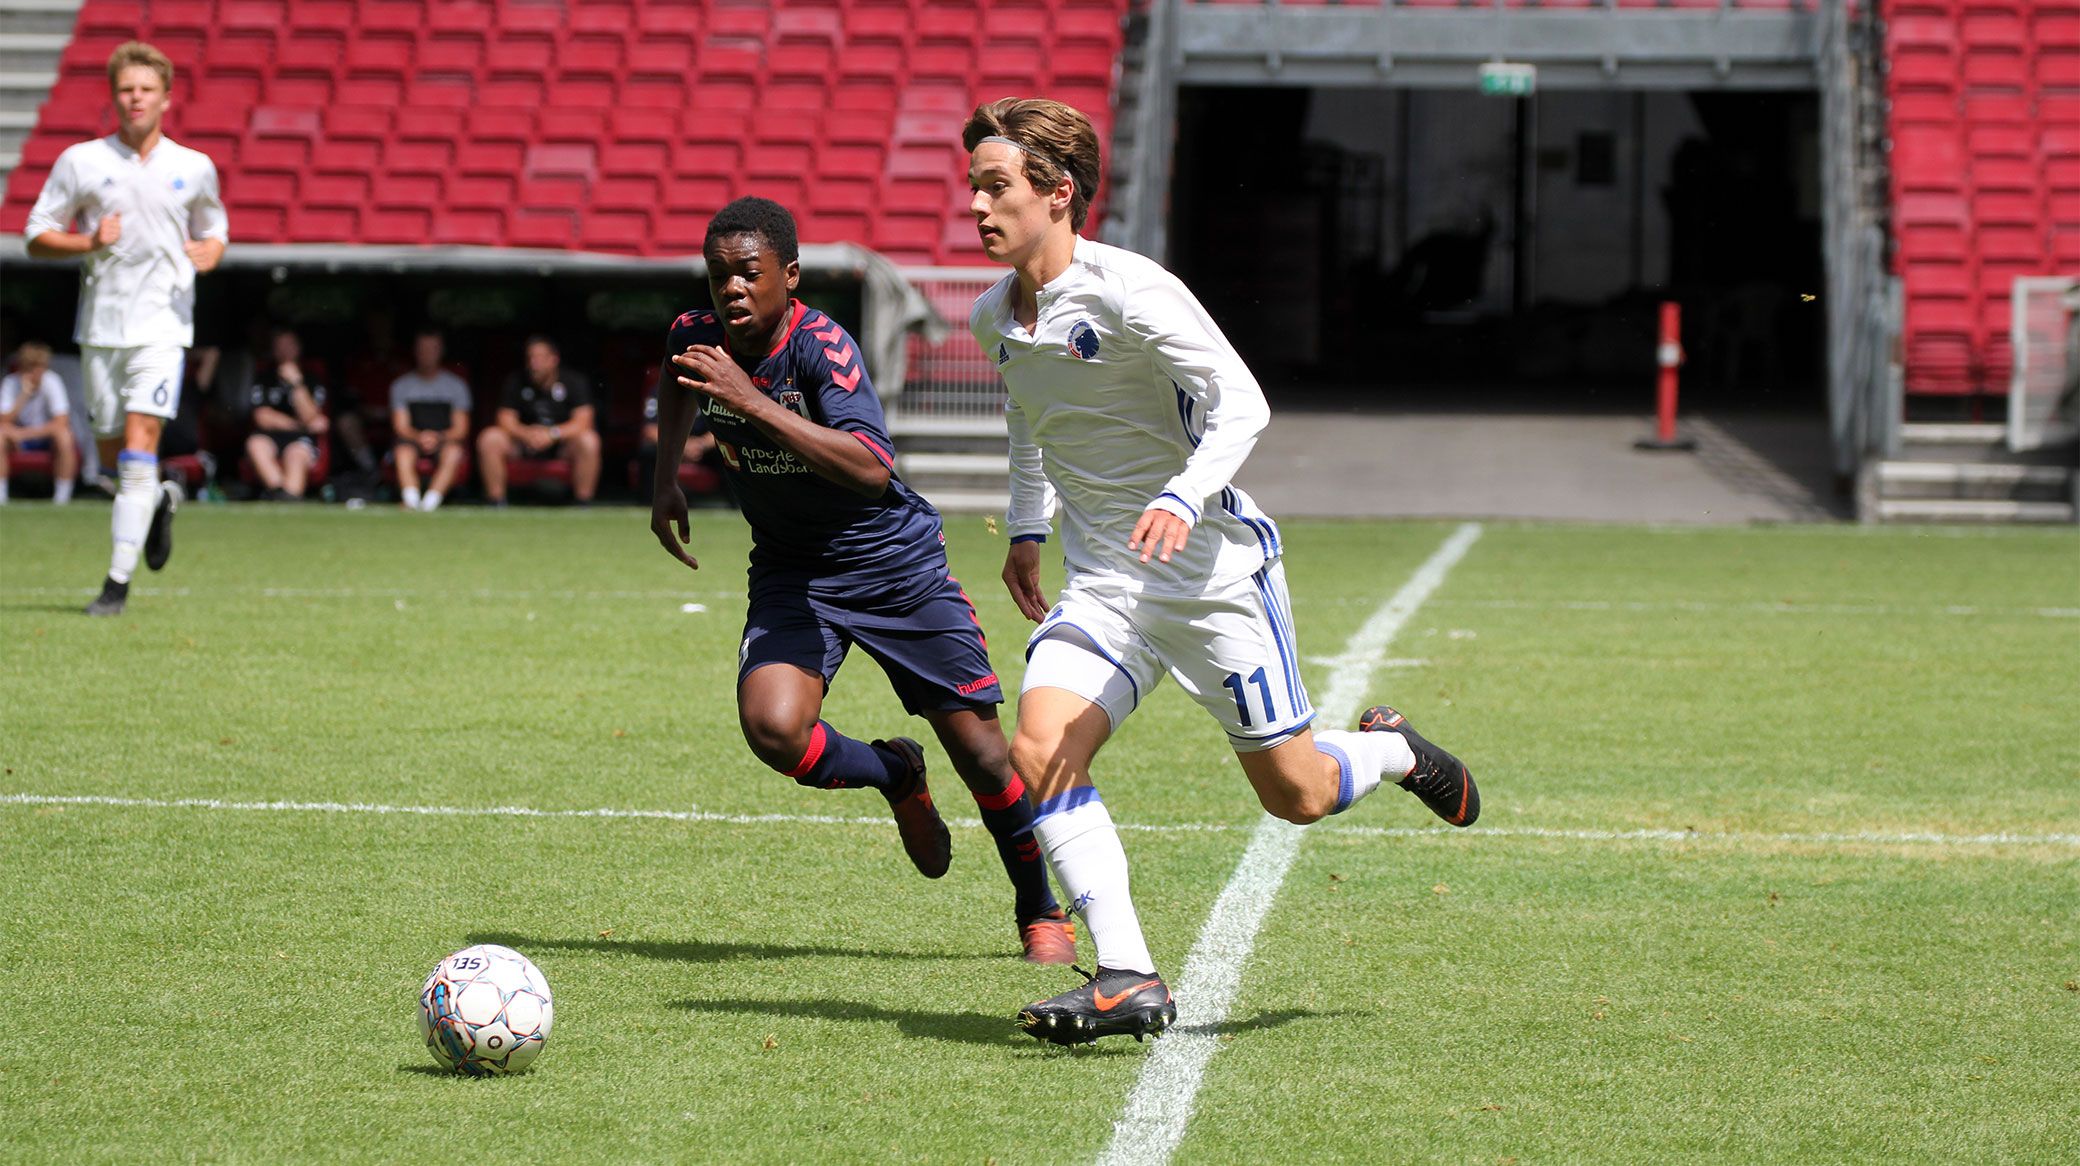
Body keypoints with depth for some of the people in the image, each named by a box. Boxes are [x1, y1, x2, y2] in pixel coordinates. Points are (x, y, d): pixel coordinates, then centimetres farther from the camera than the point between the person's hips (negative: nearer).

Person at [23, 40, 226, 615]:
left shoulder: (196, 168, 5)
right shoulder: (80, 162, 2)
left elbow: (214, 230, 20)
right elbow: (37, 237, 4)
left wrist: (209, 252, -3)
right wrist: (89, 243, -14)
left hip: (162, 323, -2)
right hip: (101, 324, 2)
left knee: (139, 444, -14)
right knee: (110, 449, 9)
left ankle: (118, 580, -13)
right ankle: (160, 501, 42)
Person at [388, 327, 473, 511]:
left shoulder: (455, 385, 10)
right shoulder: (401, 386, 11)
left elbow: (461, 429, 4)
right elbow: (400, 426, 3)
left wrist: (438, 438, -17)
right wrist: (419, 437, -19)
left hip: (445, 439, 0)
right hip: (413, 439, 0)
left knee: (453, 451, -35)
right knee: (404, 452, -35)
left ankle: (430, 502, -47)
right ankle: (412, 501, -51)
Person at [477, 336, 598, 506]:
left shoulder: (573, 382, -9)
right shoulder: (517, 382, -3)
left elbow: (583, 421, -19)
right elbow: (506, 419, -7)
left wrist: (553, 433, -35)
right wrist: (527, 434, -29)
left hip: (562, 442, -2)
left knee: (588, 440, -34)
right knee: (489, 439, -24)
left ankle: (584, 504, -22)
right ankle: (496, 503, -17)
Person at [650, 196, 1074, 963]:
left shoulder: (822, 346, -26)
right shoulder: (696, 336, -9)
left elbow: (872, 469, -42)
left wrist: (750, 401, -44)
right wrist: (665, 480, 12)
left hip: (895, 562, -4)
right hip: (791, 571, 4)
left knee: (979, 749, -1)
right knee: (773, 730, -23)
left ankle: (1041, 914, 25)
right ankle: (896, 779, 11)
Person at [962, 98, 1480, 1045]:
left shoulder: (1128, 291, -19)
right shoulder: (993, 318, 4)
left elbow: (1241, 403, -22)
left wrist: (1183, 497, -36)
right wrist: (1025, 529, 20)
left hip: (1212, 570, -6)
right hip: (1101, 582, 6)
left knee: (1296, 795, 2)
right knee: (1038, 753, -19)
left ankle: (1392, 751, 37)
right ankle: (1127, 979, -18)